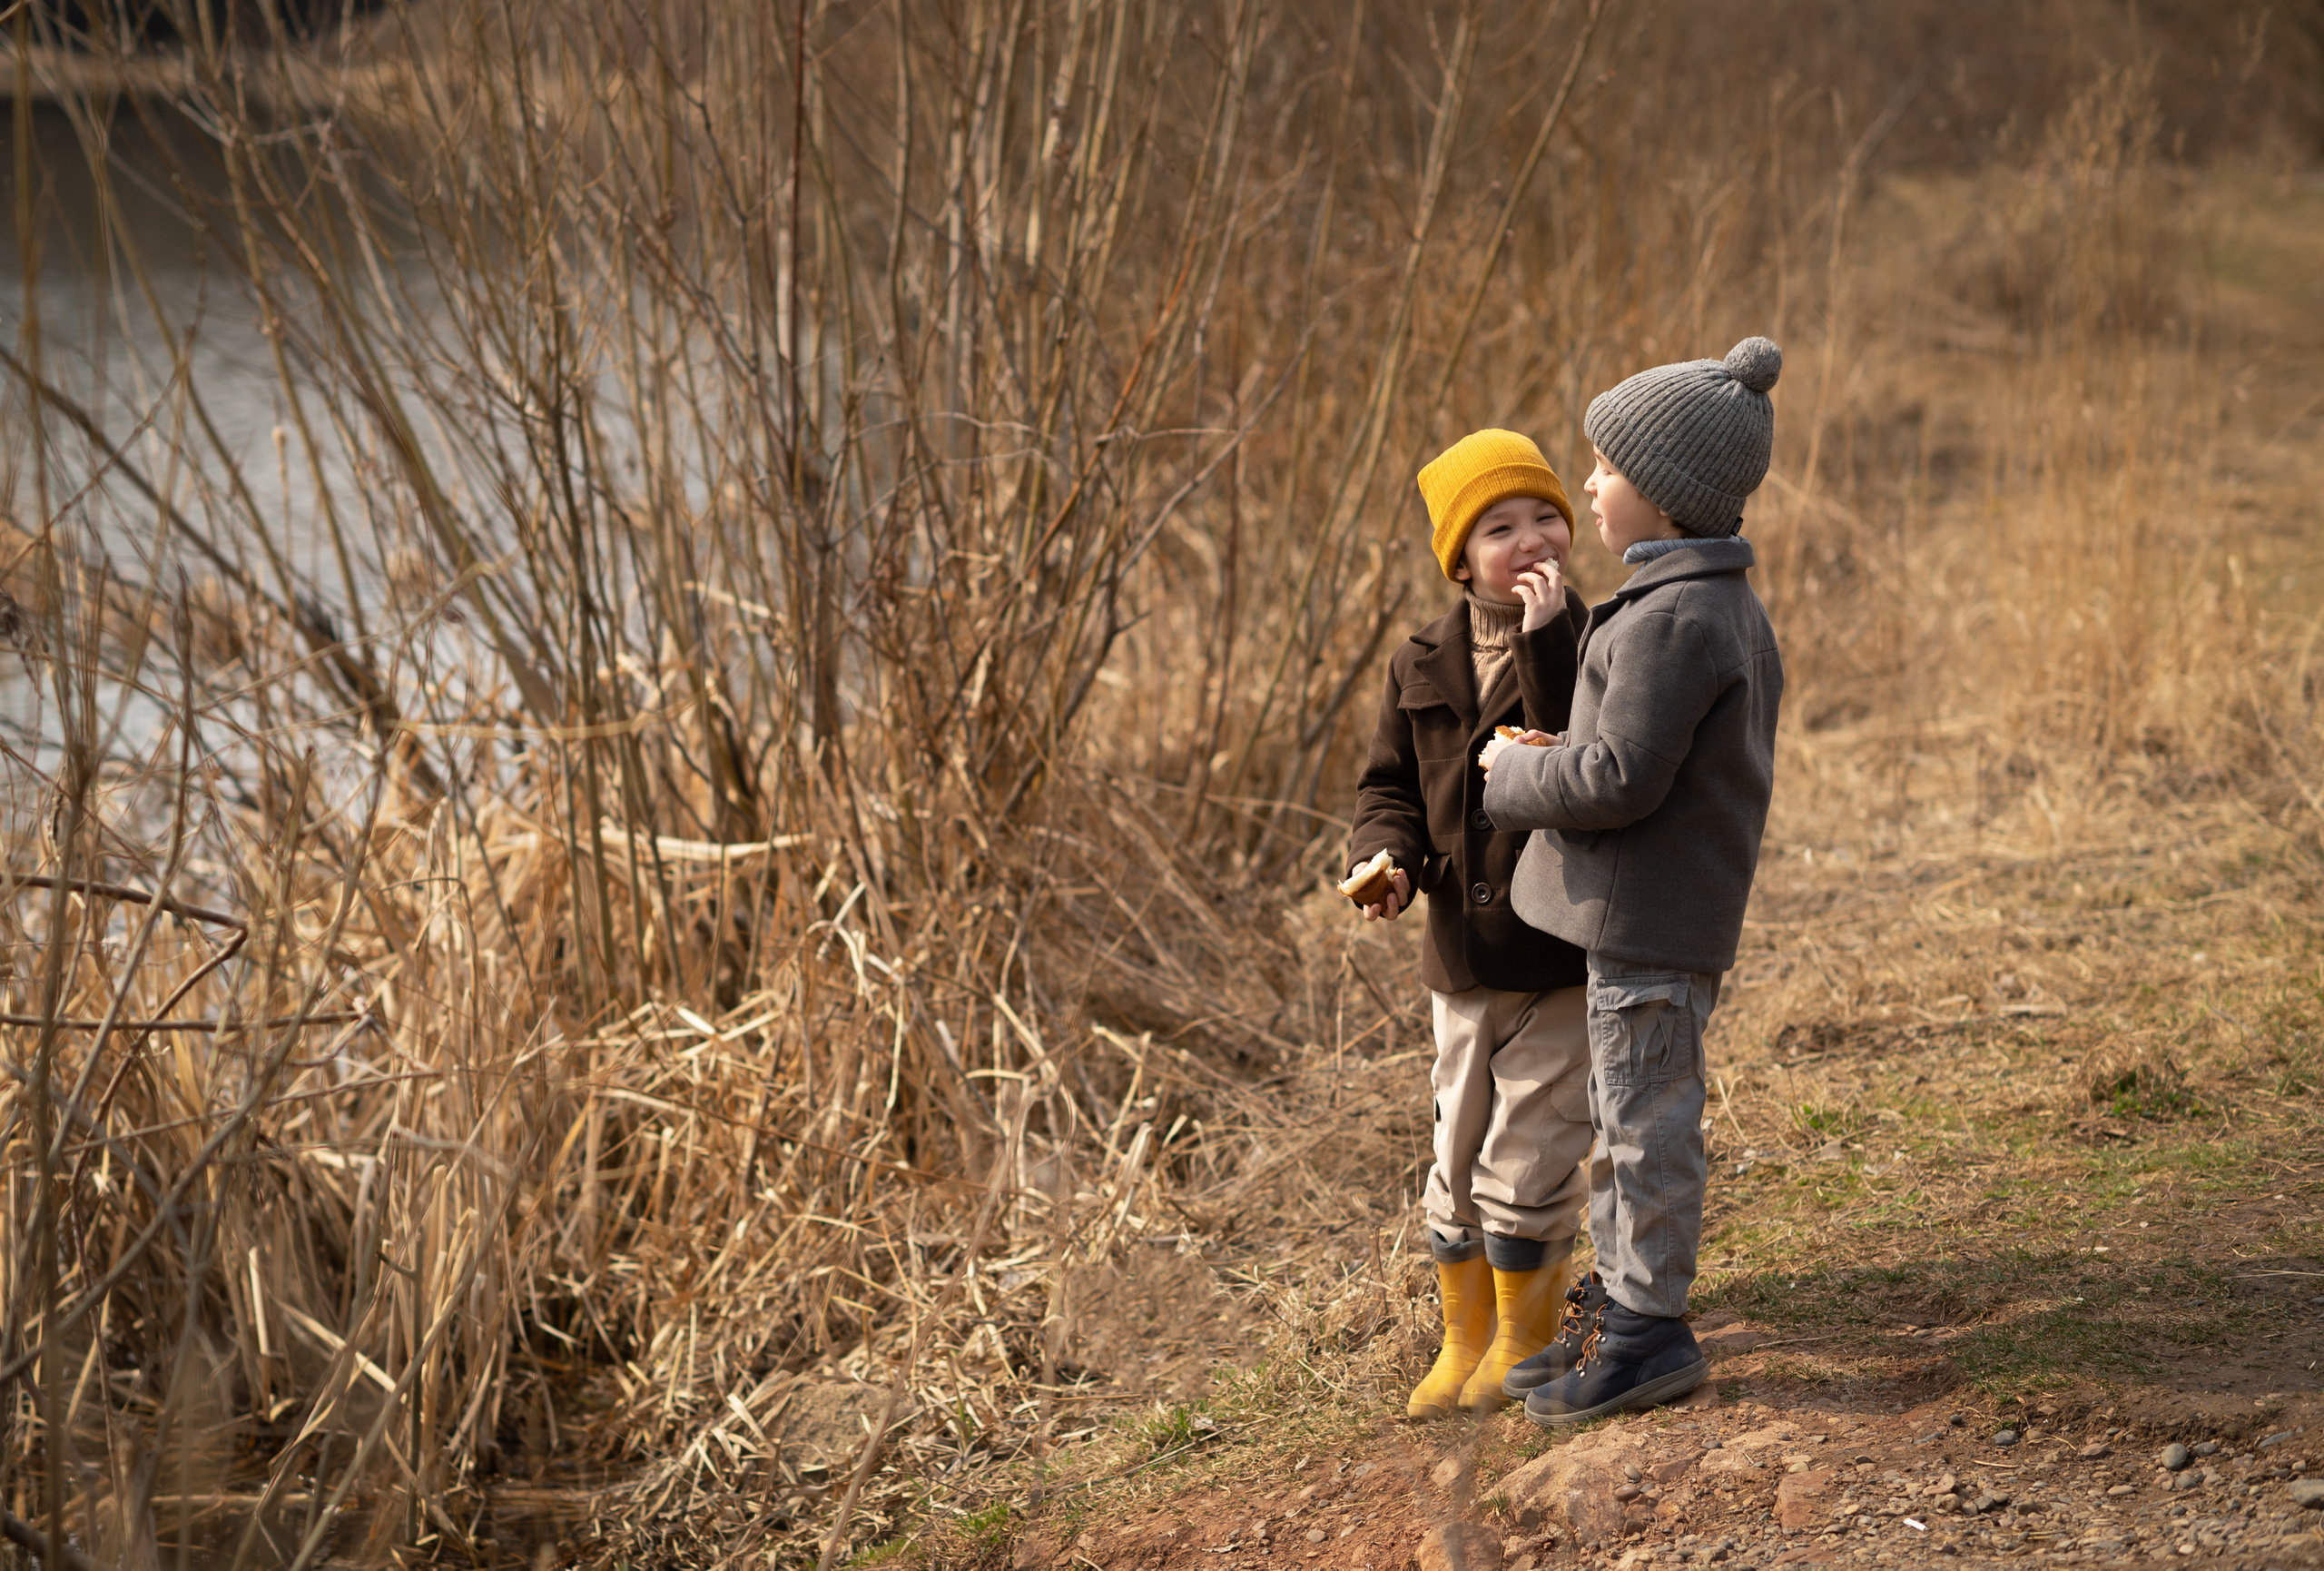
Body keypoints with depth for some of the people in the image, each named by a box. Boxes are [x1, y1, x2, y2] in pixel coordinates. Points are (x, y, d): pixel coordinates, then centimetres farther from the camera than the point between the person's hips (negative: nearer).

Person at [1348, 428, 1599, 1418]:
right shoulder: (1422, 668, 3)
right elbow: (1391, 784, 11)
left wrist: (1546, 644, -29)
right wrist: (1388, 856, -9)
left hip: (1564, 956, -5)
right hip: (1464, 953, 5)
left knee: (1529, 1162, 1)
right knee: (1458, 1156, 14)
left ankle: (1525, 1344, 20)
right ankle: (1464, 1340, 30)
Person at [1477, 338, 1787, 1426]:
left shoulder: (1676, 619, -22)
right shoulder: (1728, 606, 12)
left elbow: (1620, 775, -26)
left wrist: (1515, 776, -10)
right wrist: (1549, 762, 12)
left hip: (1651, 921, -10)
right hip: (1653, 914, 10)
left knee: (1645, 1115, -1)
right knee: (1626, 1115, 19)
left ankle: (1648, 1330, 8)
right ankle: (1620, 1300, 30)